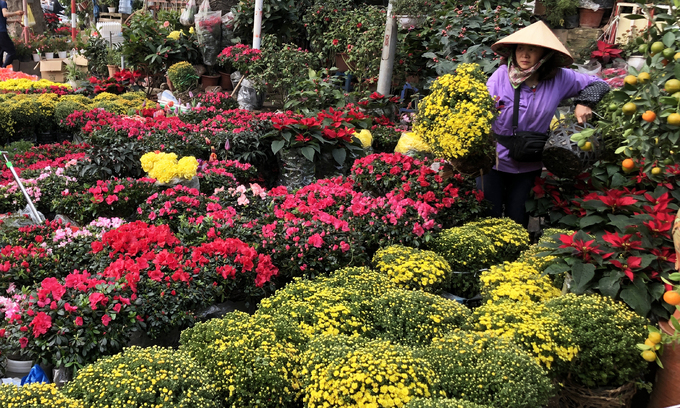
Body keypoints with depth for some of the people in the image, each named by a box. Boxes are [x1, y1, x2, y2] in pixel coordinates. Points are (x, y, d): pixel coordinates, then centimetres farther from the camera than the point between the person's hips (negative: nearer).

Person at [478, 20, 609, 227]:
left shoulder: (559, 78, -6)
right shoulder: (501, 75, -14)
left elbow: (599, 84, 7)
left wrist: (584, 103, -10)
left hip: (528, 165, 2)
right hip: (494, 159, -2)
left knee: (517, 219, 13)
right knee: (488, 217, 6)